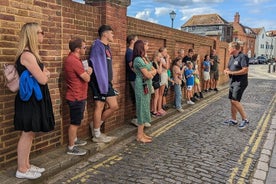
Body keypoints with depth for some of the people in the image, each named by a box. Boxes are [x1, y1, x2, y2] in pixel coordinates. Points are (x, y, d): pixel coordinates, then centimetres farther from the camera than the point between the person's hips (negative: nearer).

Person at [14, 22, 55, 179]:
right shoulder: (27, 55, -20)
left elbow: (46, 74, 13)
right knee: (27, 133, 0)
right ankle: (22, 170, 13)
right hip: (29, 99, -10)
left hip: (34, 98, 10)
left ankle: (27, 165, 26)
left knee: (30, 133, 15)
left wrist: (44, 73, -10)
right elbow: (42, 80, -22)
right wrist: (44, 74, 0)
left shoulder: (32, 53, 13)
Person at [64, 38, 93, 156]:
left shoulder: (73, 59, 10)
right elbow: (87, 78, -20)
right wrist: (88, 72, 0)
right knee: (75, 122, -1)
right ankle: (71, 148, 10)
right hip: (76, 97, -10)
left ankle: (74, 140, 37)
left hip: (78, 96, 10)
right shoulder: (74, 61, -23)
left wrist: (86, 71, -1)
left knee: (76, 121, 22)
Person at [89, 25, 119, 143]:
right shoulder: (97, 46, -12)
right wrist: (102, 84, -22)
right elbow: (97, 66, -19)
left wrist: (109, 82, 15)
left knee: (114, 106, 9)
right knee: (99, 107, -1)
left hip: (107, 82, 9)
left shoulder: (107, 47, 17)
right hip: (100, 82, -9)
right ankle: (97, 135, 12)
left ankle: (96, 124, 24)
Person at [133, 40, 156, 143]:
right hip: (142, 86, -9)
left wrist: (149, 73, -9)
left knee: (145, 109, 11)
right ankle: (139, 136, 2)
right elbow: (147, 75, -17)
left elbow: (154, 71, 12)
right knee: (142, 109, -6)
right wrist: (151, 73, 4)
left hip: (147, 85, 9)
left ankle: (141, 133, 19)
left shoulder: (144, 59, 15)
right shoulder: (138, 59, -15)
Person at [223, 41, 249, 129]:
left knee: (235, 100, -15)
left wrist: (231, 72, -19)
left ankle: (245, 119, -3)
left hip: (240, 82, -9)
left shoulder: (243, 57, -14)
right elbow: (229, 68, 24)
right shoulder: (232, 57, 13)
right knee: (232, 101, 12)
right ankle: (233, 120, 22)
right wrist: (226, 70, -1)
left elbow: (245, 70, -22)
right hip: (233, 82, 9)